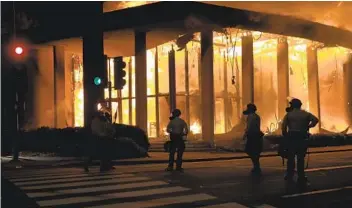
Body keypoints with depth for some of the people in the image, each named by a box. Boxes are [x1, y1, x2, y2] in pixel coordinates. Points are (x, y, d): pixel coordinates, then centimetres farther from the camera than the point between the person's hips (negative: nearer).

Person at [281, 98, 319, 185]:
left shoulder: (289, 114, 2)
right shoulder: (306, 114, 7)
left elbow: (283, 127, -6)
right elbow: (316, 119, -8)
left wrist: (286, 136, 6)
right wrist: (308, 126, 4)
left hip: (291, 136, -1)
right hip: (302, 137, 1)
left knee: (291, 157, 10)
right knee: (301, 158, 8)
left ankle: (289, 176, 15)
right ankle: (301, 177, 9)